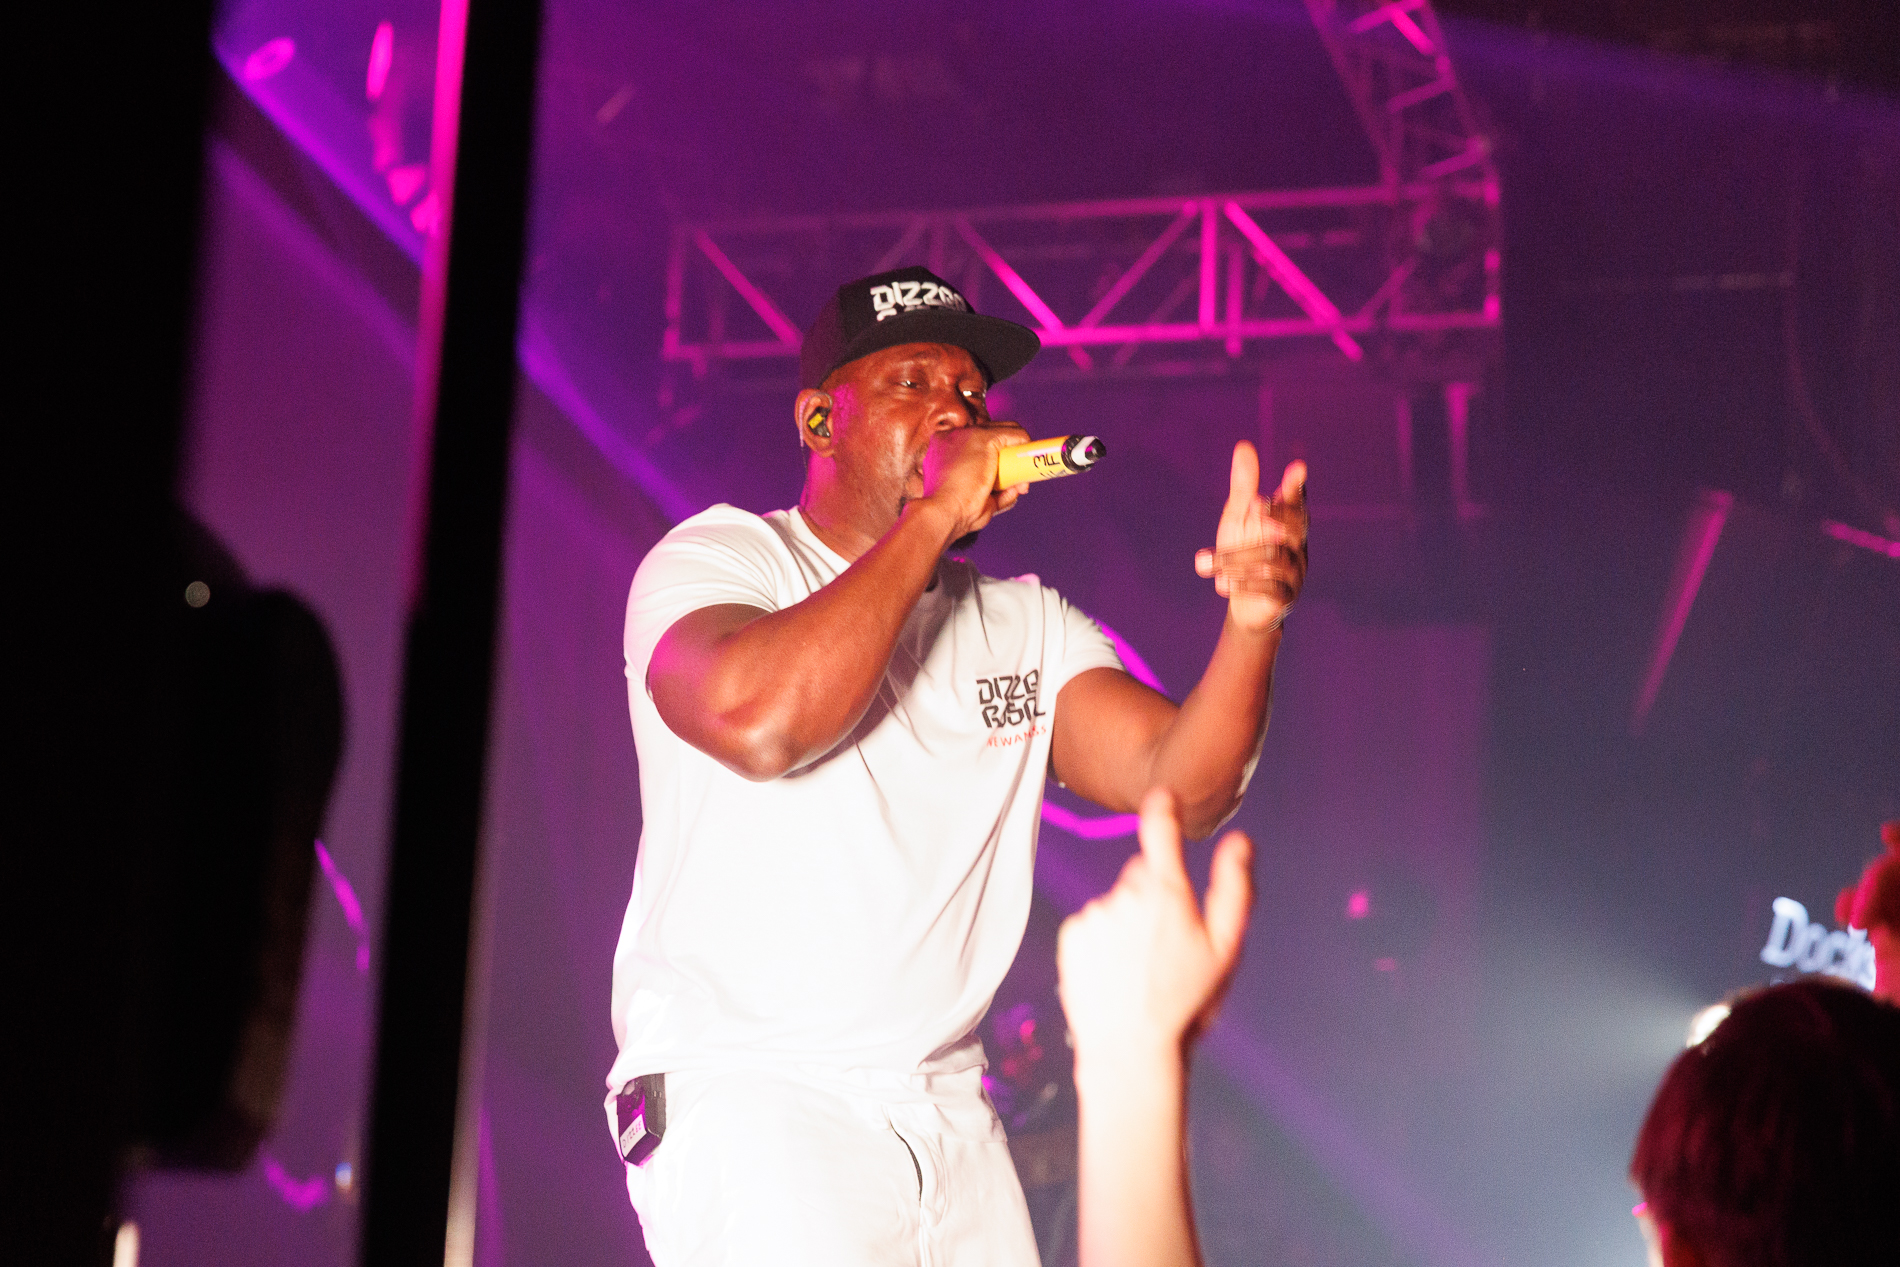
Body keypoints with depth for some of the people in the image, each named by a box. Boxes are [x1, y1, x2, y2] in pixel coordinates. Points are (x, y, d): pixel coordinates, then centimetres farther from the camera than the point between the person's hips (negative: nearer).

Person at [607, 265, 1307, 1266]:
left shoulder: (1026, 625, 13)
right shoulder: (716, 559, 0)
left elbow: (1181, 787, -1)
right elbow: (758, 720, -23)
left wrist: (1252, 616, -20)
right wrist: (937, 512, -16)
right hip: (742, 1096, -5)